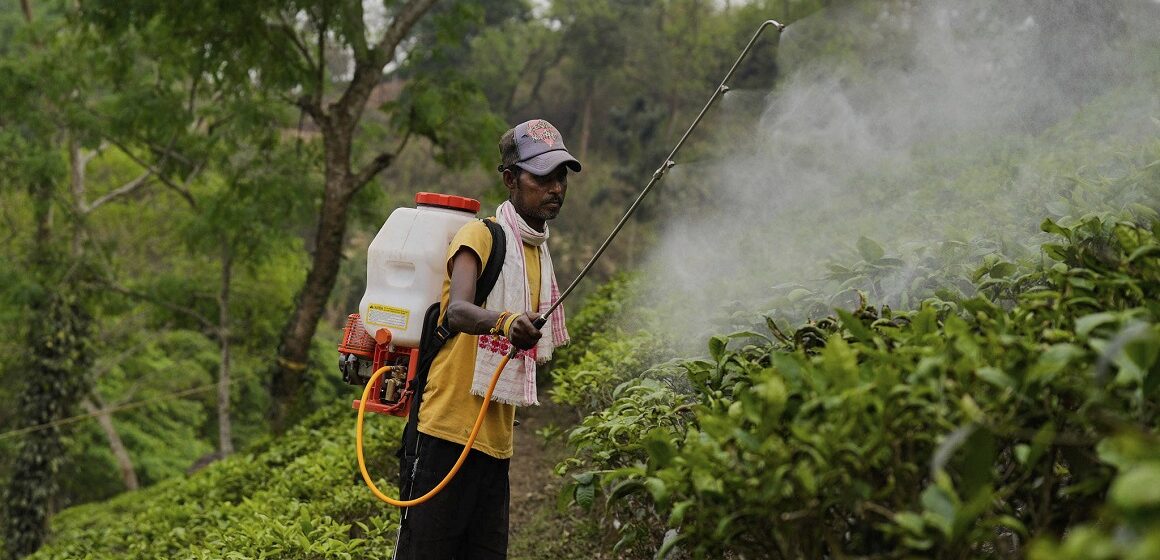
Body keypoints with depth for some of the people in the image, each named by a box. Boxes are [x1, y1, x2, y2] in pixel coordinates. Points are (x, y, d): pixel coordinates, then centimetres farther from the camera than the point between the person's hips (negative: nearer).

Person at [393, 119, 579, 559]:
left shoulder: (540, 253, 17)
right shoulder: (480, 235, -8)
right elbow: (458, 310, -27)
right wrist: (504, 321, -44)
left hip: (496, 440, 8)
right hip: (449, 429, -8)